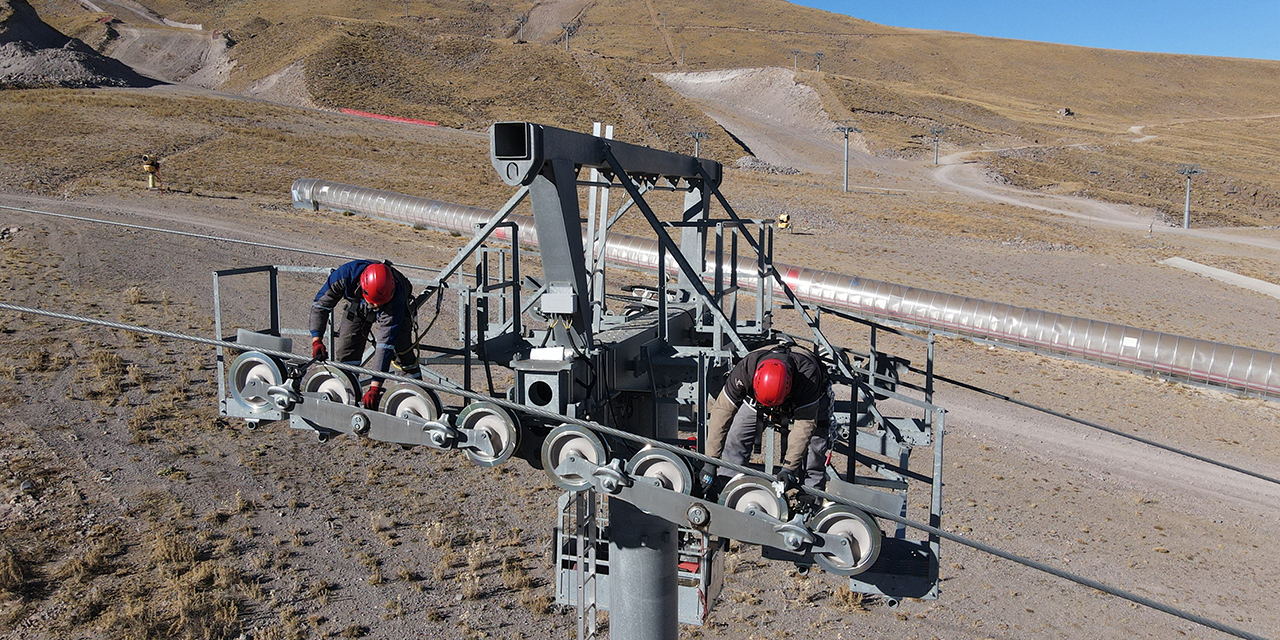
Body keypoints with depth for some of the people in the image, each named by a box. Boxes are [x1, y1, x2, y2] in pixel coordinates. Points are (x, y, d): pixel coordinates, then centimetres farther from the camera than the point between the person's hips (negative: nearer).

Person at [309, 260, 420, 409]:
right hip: (357, 306, 2)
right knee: (345, 352, -9)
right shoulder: (346, 274, -41)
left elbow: (385, 346, -43)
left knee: (401, 349, -16)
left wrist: (375, 388, -45)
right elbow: (320, 304, -25)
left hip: (394, 309, -2)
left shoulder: (395, 298, -44)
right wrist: (316, 340, -37)